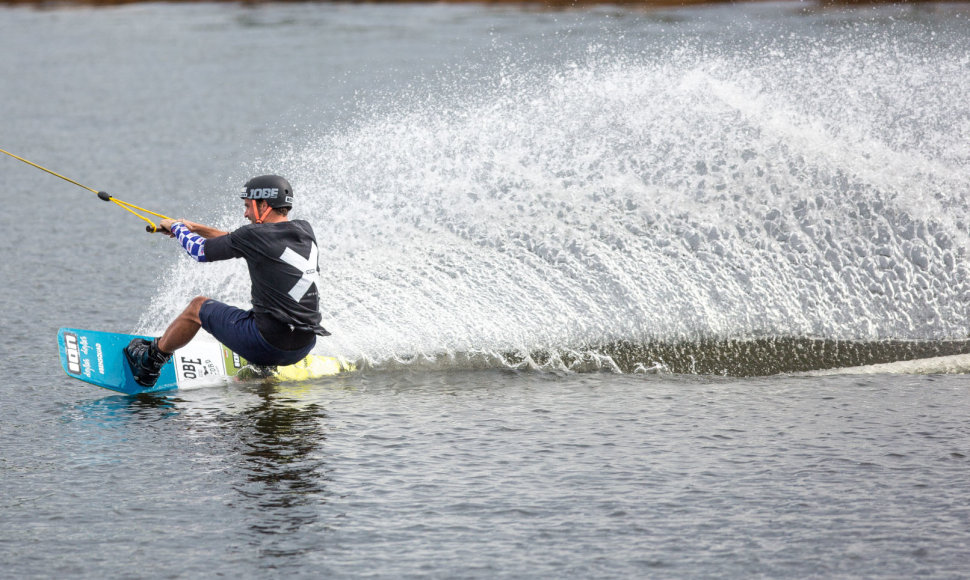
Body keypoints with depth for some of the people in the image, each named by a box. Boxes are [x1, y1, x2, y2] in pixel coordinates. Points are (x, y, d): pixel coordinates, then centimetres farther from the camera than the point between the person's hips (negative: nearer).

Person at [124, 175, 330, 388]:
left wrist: (175, 226, 23)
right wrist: (196, 228, 27)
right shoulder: (304, 230, 7)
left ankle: (150, 361, 30)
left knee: (198, 306, 16)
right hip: (304, 347, 6)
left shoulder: (253, 236, -13)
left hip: (267, 345, -6)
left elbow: (200, 251, 3)